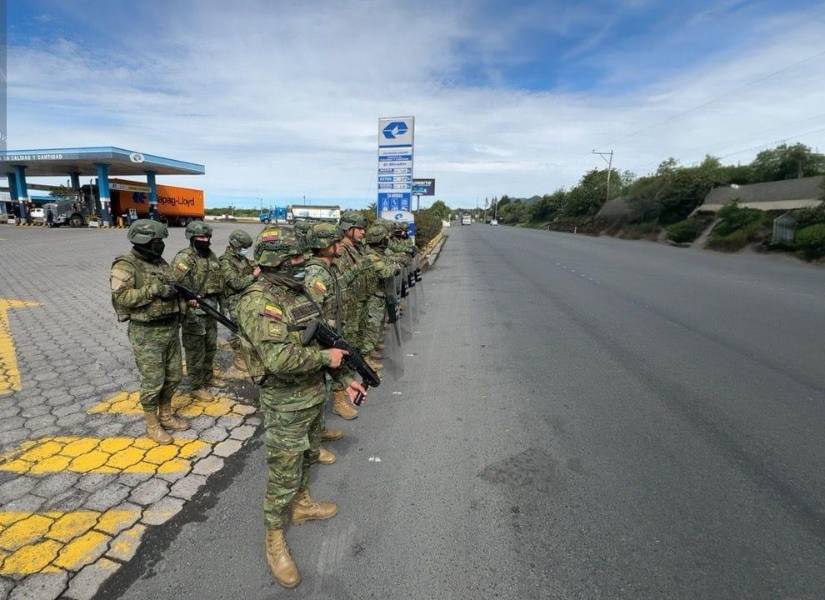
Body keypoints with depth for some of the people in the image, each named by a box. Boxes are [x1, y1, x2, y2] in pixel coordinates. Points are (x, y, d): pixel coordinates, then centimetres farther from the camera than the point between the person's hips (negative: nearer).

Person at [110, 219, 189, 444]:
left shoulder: (160, 262, 9)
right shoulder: (125, 265, -13)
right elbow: (121, 297, -22)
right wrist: (153, 290, -26)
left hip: (170, 329, 7)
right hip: (146, 334, -7)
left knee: (172, 377, 16)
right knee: (153, 382, 3)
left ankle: (166, 416, 34)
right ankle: (152, 426, 21)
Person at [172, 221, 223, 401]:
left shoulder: (211, 256, 9)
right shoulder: (183, 258, -16)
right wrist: (188, 312, -25)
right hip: (194, 312, -8)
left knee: (211, 347, 19)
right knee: (196, 350, 3)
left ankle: (208, 377, 37)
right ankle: (197, 387, 16)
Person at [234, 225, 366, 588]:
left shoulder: (298, 293, 3)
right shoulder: (258, 302, -24)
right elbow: (279, 358, -35)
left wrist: (346, 378, 5)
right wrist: (326, 357, -22)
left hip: (312, 395, 8)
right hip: (285, 404, -8)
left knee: (307, 457, 26)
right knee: (284, 475, 8)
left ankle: (301, 505, 50)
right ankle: (275, 541, 30)